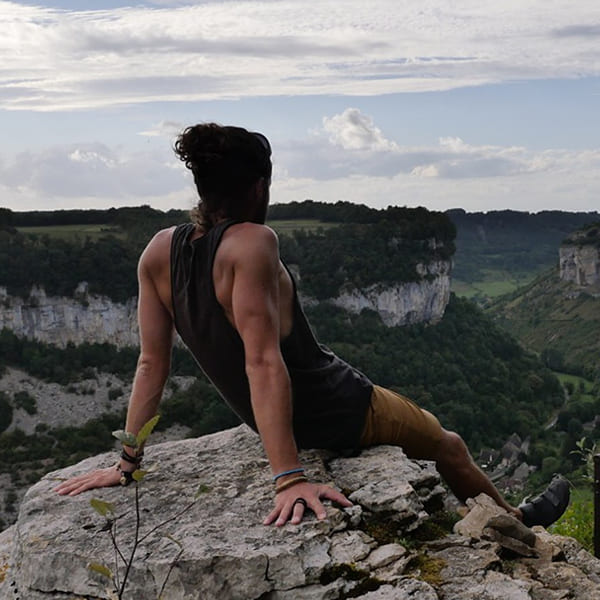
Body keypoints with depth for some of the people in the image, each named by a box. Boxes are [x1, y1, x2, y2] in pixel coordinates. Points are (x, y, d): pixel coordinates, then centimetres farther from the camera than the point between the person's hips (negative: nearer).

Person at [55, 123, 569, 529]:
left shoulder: (159, 252, -9)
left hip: (283, 422, 8)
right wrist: (289, 477, -33)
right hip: (340, 414, -8)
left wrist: (128, 462, -1)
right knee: (447, 445, 22)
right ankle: (516, 521, 48)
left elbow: (151, 363, -8)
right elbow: (263, 361, -33)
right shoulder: (252, 243, -28)